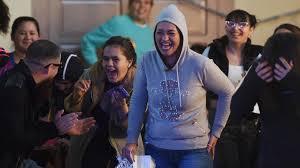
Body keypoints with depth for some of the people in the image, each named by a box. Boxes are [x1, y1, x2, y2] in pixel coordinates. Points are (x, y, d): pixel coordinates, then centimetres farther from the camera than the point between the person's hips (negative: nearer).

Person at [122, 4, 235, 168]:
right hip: (156, 148, 2)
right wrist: (132, 140, 1)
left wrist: (216, 132, 2)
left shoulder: (199, 64, -13)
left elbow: (227, 92, 0)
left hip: (194, 149, -2)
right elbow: (137, 101, 3)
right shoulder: (147, 61, -6)